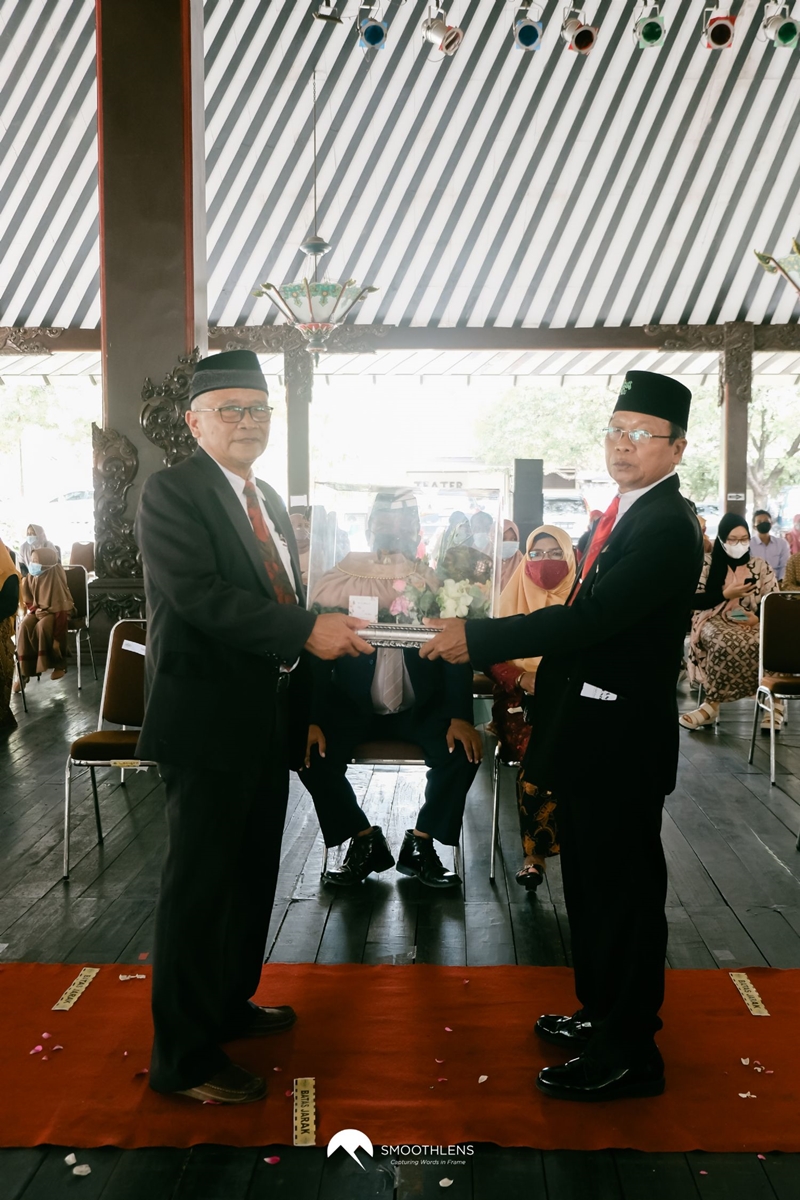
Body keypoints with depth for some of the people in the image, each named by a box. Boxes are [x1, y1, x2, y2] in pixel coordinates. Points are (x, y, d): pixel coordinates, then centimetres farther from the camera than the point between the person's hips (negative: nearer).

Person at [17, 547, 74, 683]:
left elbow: (61, 604, -21)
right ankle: (24, 671, -21)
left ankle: (59, 664, -14)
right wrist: (35, 609, -11)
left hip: (55, 611, -5)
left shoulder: (55, 577, -23)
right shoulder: (31, 576, -5)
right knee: (25, 626, -26)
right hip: (37, 610, 5)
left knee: (43, 627, -35)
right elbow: (27, 599, 8)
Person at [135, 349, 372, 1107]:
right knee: (199, 883, 0)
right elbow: (201, 597, -24)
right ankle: (182, 1056, 13)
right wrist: (307, 631, -27)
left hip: (266, 719, 9)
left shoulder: (269, 501, 15)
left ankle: (229, 1005, 38)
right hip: (207, 720, -9)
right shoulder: (172, 493, -11)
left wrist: (304, 704, 14)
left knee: (252, 873, 19)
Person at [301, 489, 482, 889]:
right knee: (313, 753, -23)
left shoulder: (436, 584, -1)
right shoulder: (341, 580, -3)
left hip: (421, 708, 0)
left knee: (462, 749, -24)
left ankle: (421, 844, -1)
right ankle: (365, 841, 1)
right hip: (353, 705, 0)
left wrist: (459, 716, -21)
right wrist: (312, 719, -20)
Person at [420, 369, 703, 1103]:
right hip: (593, 735, 10)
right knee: (592, 882, 21)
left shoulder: (666, 528, -20)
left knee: (624, 889, 3)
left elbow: (592, 616, -29)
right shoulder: (627, 514, 11)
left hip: (621, 739, -10)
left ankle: (628, 1055, 19)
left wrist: (478, 637, -27)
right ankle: (603, 1015, 39)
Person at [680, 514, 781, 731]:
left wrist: (758, 617, -13)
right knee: (725, 643, -39)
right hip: (714, 620, -2)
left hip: (752, 623, 2)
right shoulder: (707, 563, 5)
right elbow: (693, 600, 0)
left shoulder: (760, 566, 12)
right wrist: (725, 594, -11)